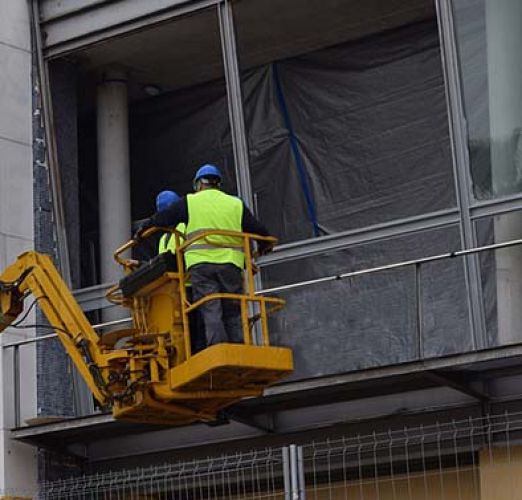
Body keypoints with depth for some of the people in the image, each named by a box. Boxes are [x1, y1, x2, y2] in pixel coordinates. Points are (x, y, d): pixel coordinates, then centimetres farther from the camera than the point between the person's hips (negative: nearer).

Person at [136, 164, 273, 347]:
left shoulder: (190, 202, 11)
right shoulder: (236, 204, 16)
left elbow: (162, 218, 13)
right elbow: (259, 230, 16)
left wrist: (143, 229, 30)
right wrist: (264, 246, 36)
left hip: (201, 263, -2)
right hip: (231, 263, 2)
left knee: (211, 311, -6)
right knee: (233, 313, 5)